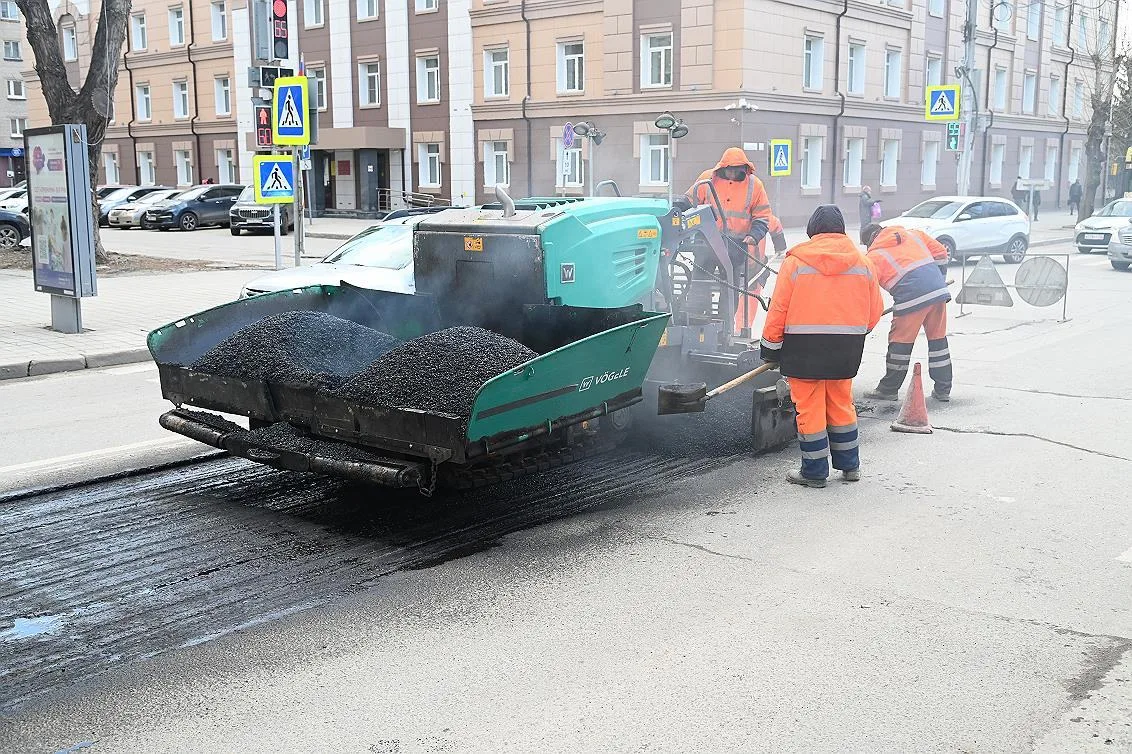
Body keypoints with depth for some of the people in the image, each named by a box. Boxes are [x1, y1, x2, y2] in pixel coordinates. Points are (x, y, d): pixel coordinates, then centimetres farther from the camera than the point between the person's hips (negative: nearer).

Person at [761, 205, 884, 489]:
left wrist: (770, 347, 5)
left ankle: (814, 472, 10)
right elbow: (875, 310, 10)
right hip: (846, 347, 4)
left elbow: (778, 309, -6)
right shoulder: (861, 261, 6)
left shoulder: (795, 260, -4)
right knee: (841, 404, 18)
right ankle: (849, 465, 27)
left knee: (809, 407, 4)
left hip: (805, 347, -4)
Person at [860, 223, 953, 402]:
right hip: (939, 292, 5)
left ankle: (889, 389, 17)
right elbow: (940, 253, 24)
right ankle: (943, 390, 20)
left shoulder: (874, 256, 8)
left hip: (911, 298, -5)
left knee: (900, 342, 6)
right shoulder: (913, 235, 24)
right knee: (938, 339, 14)